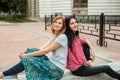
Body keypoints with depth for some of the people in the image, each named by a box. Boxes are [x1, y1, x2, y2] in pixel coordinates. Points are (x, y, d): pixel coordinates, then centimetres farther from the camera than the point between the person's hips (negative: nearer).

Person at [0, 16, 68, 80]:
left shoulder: (62, 37, -16)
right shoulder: (55, 36, 13)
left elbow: (45, 51, -17)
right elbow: (43, 48, 5)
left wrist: (27, 55, -11)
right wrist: (26, 54, -7)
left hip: (57, 69, -8)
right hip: (52, 64, 8)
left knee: (28, 60, -15)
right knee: (32, 51, -5)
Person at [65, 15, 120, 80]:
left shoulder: (73, 36, 0)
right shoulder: (75, 40, -25)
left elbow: (84, 40, 17)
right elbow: (81, 60, -22)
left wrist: (91, 50, 8)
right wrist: (91, 64, -5)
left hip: (75, 65, 9)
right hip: (78, 69, -9)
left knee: (85, 45, 12)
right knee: (106, 68, 0)